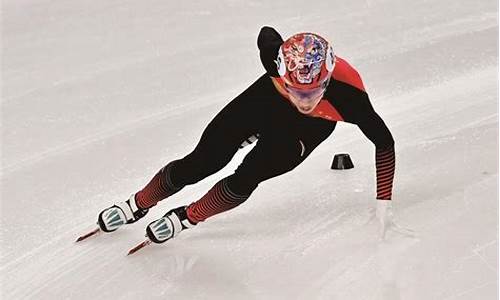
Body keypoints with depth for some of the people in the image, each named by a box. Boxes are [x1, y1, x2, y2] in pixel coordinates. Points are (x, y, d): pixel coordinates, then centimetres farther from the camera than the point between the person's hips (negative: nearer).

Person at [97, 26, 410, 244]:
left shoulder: (348, 93, -42)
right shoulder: (277, 55, -39)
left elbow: (385, 142, -28)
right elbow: (266, 33, -12)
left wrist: (384, 202, -28)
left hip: (311, 126, -1)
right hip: (269, 99, 1)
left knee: (246, 179, -20)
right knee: (200, 163, 0)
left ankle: (187, 218, 8)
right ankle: (137, 205, 26)